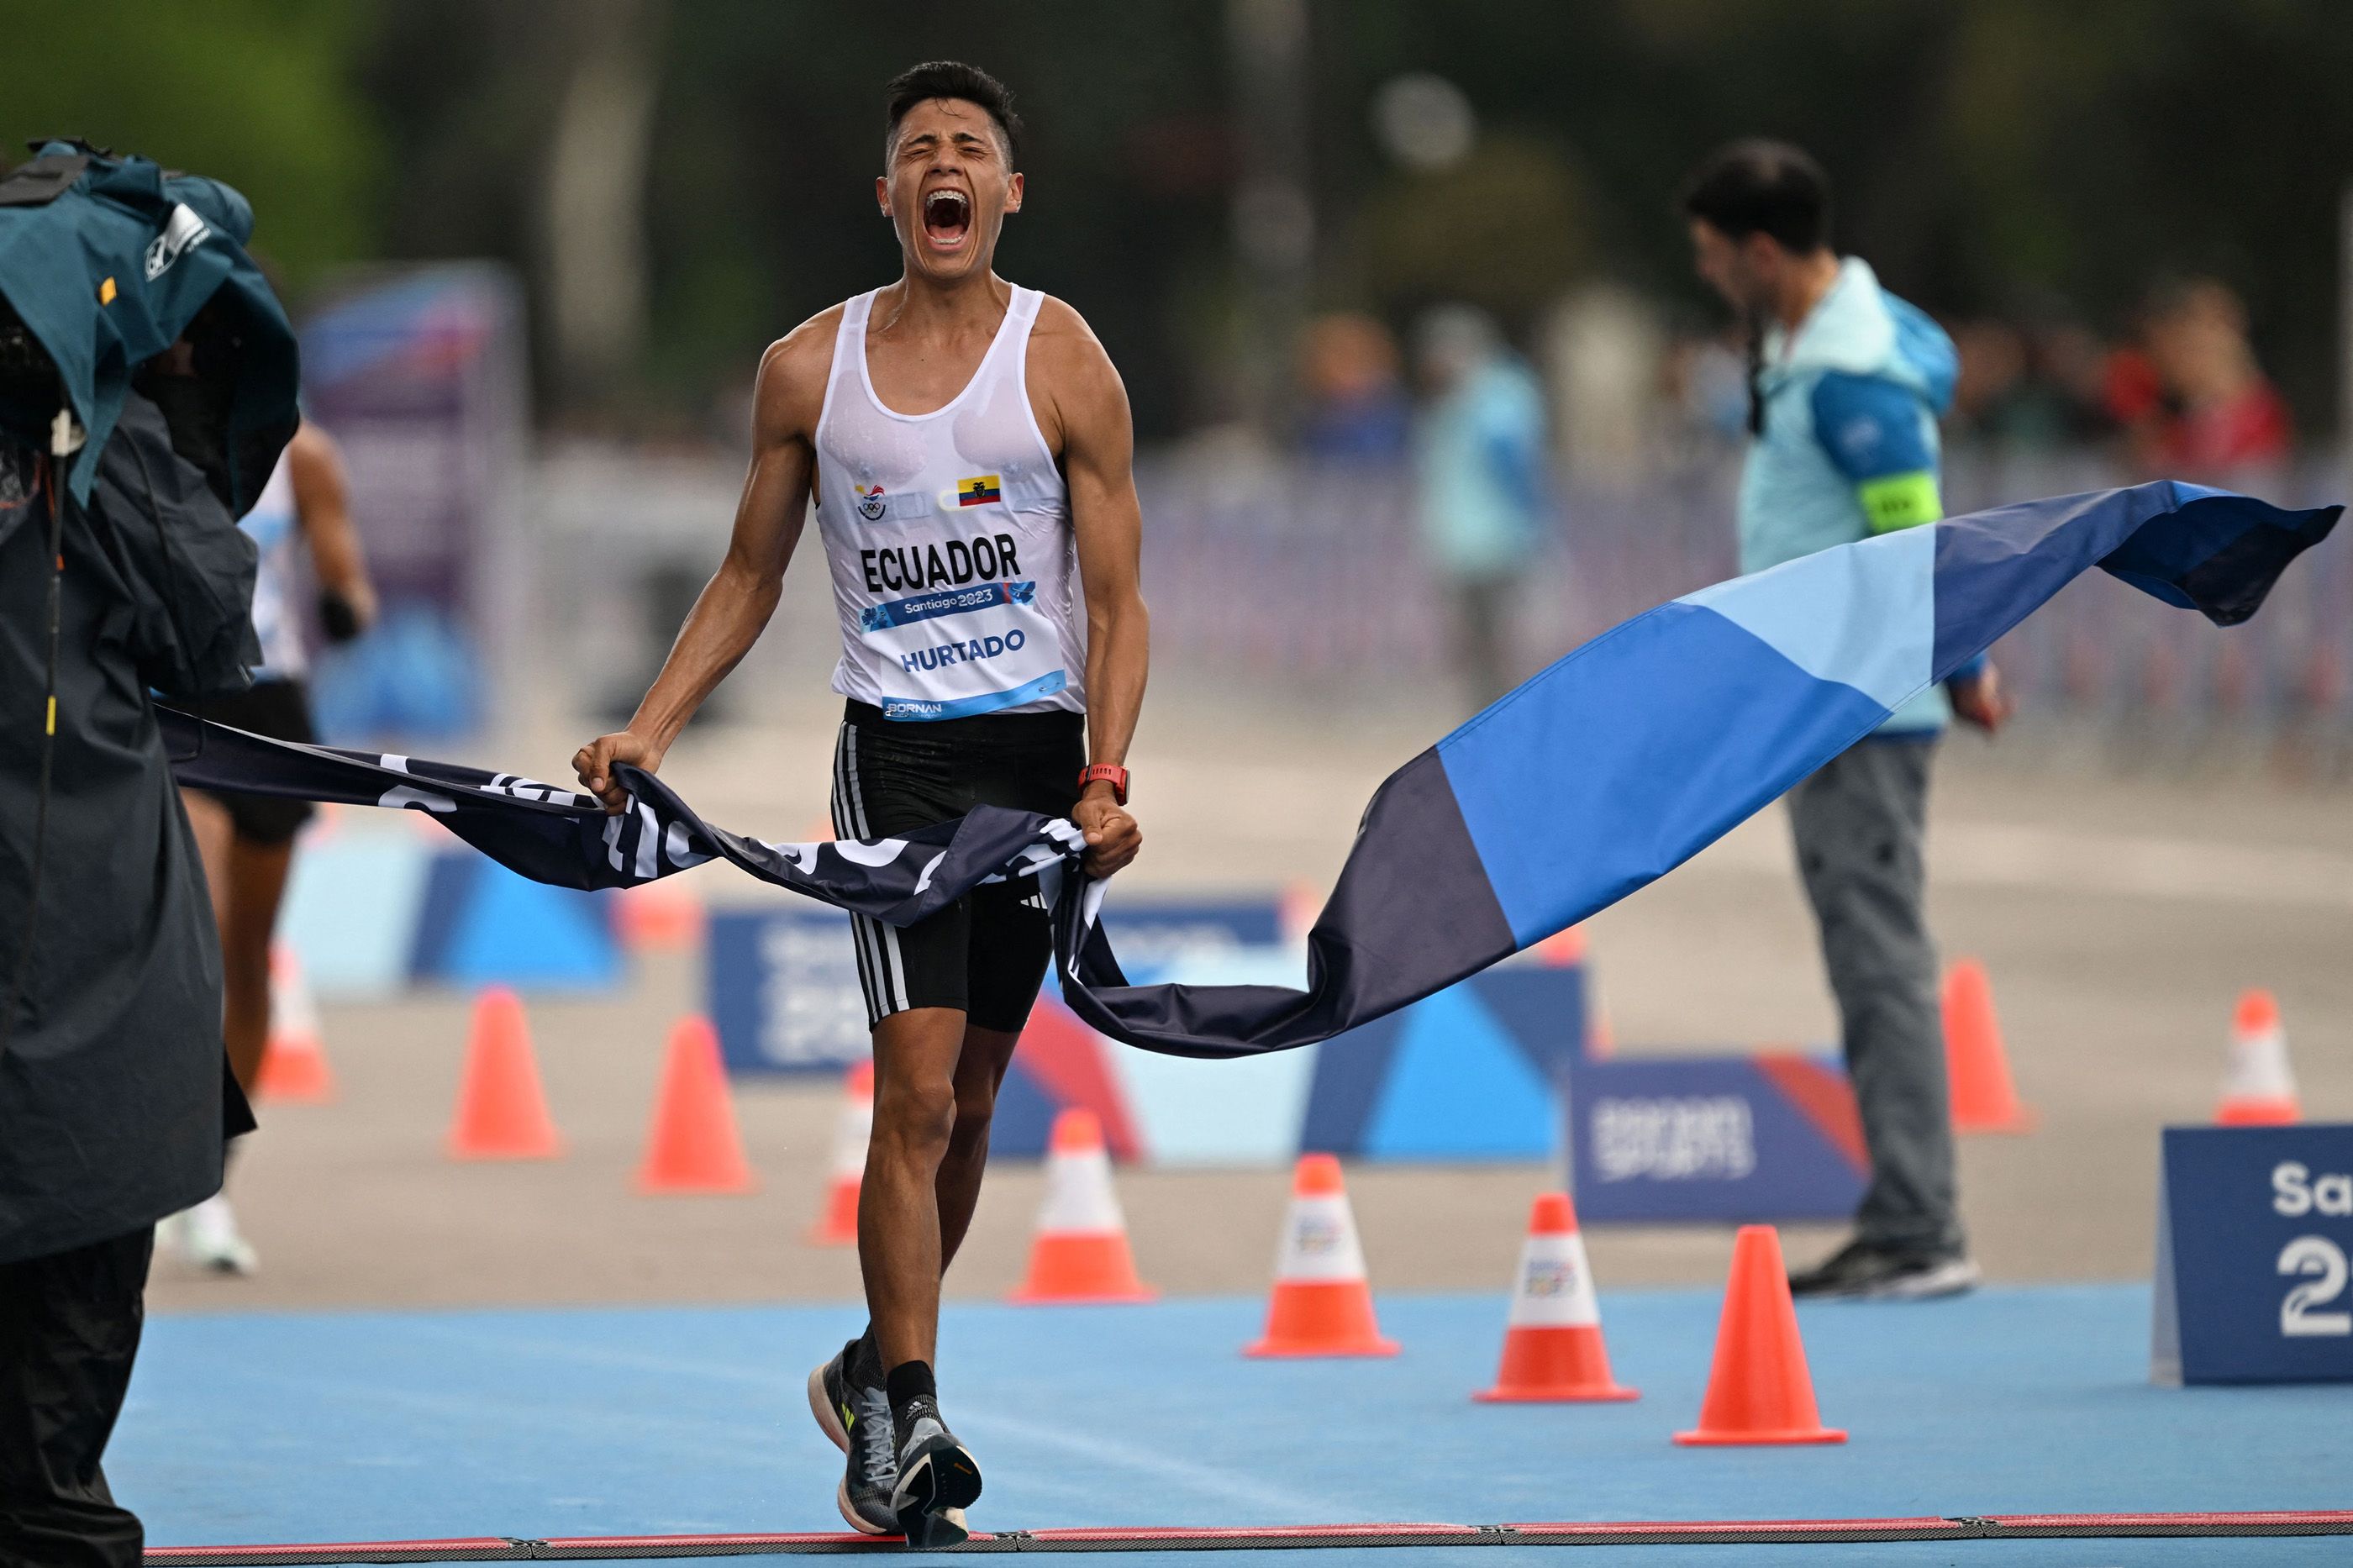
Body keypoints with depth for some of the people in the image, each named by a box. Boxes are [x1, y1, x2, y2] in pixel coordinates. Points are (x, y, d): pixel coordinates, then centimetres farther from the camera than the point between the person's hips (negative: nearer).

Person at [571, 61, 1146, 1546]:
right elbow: (749, 579, 13)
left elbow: (1116, 601, -2)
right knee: (918, 1090, -14)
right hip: (896, 752, -1)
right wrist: (647, 731, 2)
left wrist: (1106, 780, -15)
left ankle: (875, 1372, 26)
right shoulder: (810, 368, 3)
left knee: (970, 1098, 8)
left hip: (1039, 752, 1)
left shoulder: (1064, 364, -2)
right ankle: (906, 1421, -11)